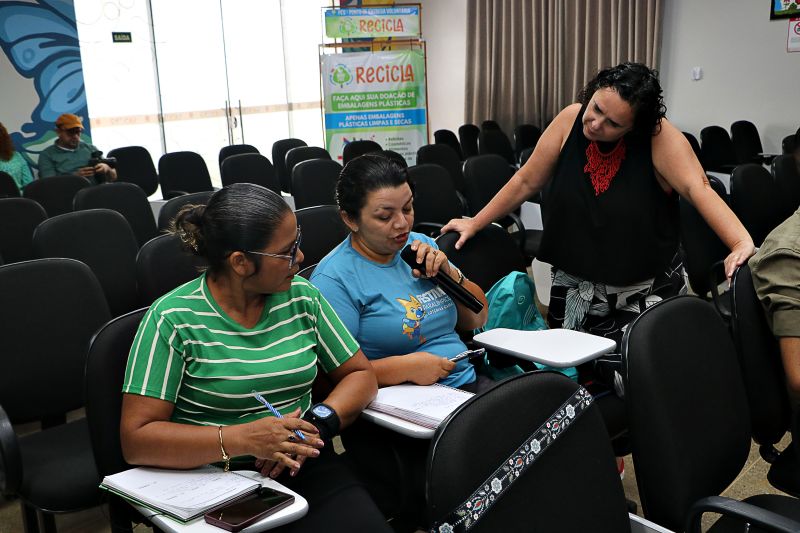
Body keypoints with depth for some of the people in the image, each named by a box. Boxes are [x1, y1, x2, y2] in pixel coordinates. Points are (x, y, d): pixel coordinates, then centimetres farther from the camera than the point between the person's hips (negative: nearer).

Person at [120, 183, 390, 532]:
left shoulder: (302, 297, 4)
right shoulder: (173, 319, -8)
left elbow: (359, 374, 11)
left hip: (306, 466, 4)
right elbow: (136, 439, -11)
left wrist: (318, 422, -9)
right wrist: (241, 439, -23)